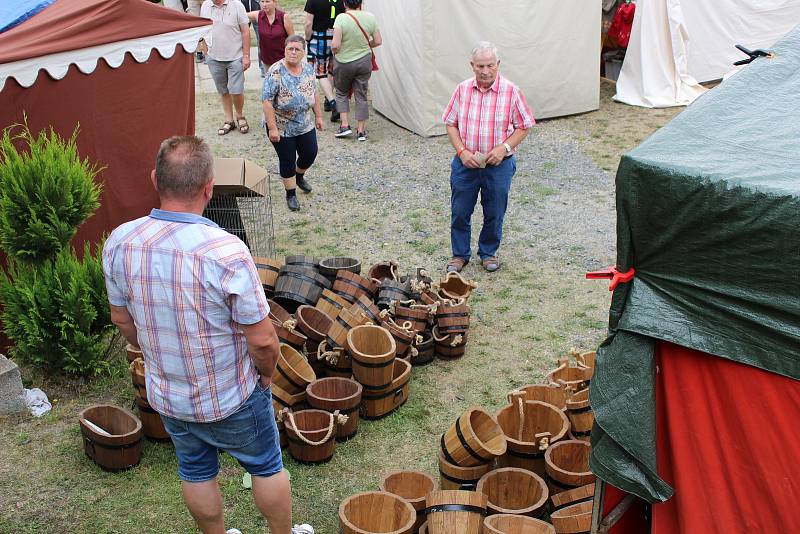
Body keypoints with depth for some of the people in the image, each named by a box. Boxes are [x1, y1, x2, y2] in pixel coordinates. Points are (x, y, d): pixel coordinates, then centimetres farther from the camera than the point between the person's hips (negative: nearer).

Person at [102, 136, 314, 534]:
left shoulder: (119, 243, -15)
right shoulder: (226, 252, -32)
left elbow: (122, 319, 0)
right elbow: (262, 339, -25)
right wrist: (267, 374, -3)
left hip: (165, 395, 5)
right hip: (231, 398, -4)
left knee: (195, 471, 27)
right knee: (266, 467, 21)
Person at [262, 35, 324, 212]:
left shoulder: (308, 68, -2)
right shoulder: (276, 72, -20)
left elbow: (314, 93, 10)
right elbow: (267, 100, -21)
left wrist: (318, 116, 10)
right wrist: (272, 128, -23)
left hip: (305, 124, 5)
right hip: (282, 127, -5)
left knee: (310, 154, 13)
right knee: (287, 160, 4)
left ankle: (299, 177, 43)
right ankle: (291, 194, 21)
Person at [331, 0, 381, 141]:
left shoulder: (341, 18, -17)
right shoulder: (370, 17, -6)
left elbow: (335, 45, -21)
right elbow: (378, 41, 1)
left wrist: (335, 52, 1)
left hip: (344, 62, -2)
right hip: (364, 61, 3)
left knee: (341, 92, 19)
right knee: (361, 95, 11)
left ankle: (345, 125, 11)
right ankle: (361, 131, 14)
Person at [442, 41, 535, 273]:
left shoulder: (511, 92, -9)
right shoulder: (462, 89, -3)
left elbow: (523, 127, -2)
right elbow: (450, 124, 3)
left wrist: (504, 148, -16)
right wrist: (462, 151, -10)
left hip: (498, 165, -1)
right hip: (465, 163, 2)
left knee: (494, 213, 11)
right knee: (459, 212, 9)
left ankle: (489, 252, 33)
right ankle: (460, 254, 28)